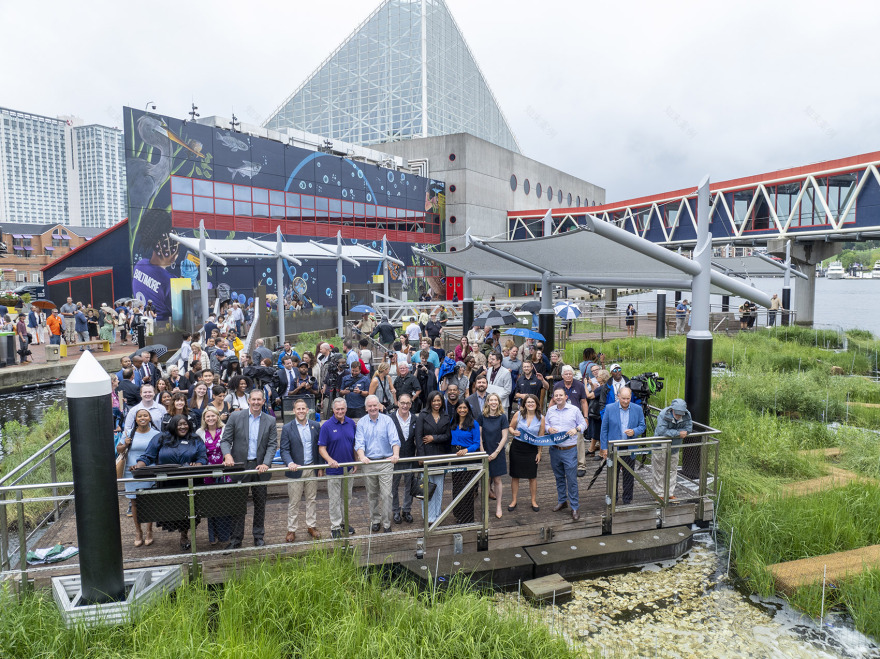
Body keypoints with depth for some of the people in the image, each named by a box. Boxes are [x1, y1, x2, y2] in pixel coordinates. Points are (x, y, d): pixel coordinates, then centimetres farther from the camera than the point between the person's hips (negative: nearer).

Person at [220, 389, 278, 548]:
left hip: (260, 467, 1)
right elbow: (225, 440, -2)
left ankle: (259, 536, 25)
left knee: (260, 502, 11)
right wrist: (227, 455, -20)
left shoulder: (270, 421, 1)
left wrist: (266, 464, -14)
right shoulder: (235, 417, -1)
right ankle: (236, 538, 16)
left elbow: (272, 445, -2)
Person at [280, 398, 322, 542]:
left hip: (312, 469, 2)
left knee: (311, 500, 13)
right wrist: (290, 463, -26)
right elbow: (284, 450, -8)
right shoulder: (287, 428, -4)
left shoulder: (315, 425, 4)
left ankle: (311, 526, 26)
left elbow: (319, 447, 7)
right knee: (293, 502, 5)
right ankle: (291, 530, 17)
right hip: (295, 470, -2)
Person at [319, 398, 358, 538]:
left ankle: (344, 521, 32)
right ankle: (335, 527, 16)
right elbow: (321, 448, -11)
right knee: (335, 499, 5)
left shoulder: (351, 423, 1)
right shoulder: (327, 426, -11)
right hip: (334, 469, -4)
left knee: (347, 497, 16)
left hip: (349, 468, 4)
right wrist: (330, 460, -27)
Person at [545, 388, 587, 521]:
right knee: (559, 477, 15)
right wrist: (549, 429, -8)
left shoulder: (574, 410, -2)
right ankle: (562, 501, 31)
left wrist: (576, 429, -15)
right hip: (554, 449, 4)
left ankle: (574, 507, 5)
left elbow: (583, 424, 4)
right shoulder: (550, 410, 7)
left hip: (570, 450, -4)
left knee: (572, 479, -4)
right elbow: (545, 424, 13)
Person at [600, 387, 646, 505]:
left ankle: (627, 500, 24)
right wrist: (604, 448, -5)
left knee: (629, 475, 9)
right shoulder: (609, 408, -6)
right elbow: (604, 429, -2)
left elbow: (642, 426, 6)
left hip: (630, 448, 1)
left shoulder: (637, 409, -1)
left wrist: (634, 431, -16)